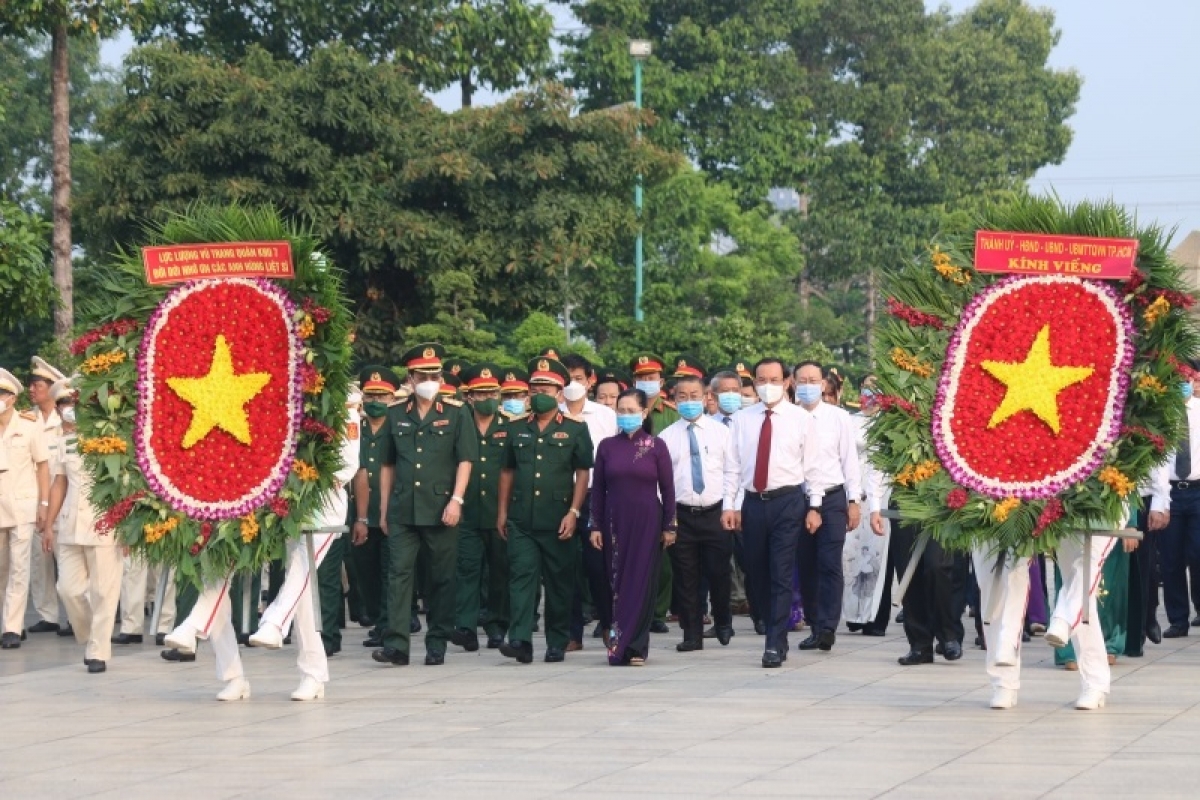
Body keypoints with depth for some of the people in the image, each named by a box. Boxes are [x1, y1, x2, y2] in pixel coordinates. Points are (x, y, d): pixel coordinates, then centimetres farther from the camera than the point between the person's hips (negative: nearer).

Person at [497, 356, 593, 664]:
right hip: (522, 520, 2)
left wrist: (573, 512, -9)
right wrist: (502, 511, 11)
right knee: (522, 576, -9)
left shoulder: (575, 430, 2)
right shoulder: (518, 429, 12)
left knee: (559, 582, 5)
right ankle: (520, 640, -16)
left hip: (558, 522, -2)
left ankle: (557, 644, 13)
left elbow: (583, 473, -1)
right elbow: (508, 472, 17)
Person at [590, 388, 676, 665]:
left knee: (642, 582, -2)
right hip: (615, 522, 2)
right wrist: (595, 526, 2)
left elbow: (667, 488, 2)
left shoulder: (656, 446, 0)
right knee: (617, 582, 2)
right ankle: (619, 642, 8)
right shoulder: (607, 446, 5)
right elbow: (598, 488, 7)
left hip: (647, 523, -2)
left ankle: (635, 647, 0)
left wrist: (669, 526, -1)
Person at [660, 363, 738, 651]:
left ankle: (723, 622, 25)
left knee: (718, 573, 0)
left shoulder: (720, 432, 4)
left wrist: (729, 506, -5)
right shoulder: (666, 437, 3)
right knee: (685, 577, 3)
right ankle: (692, 635, 11)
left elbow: (731, 471, 3)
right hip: (680, 515, 0)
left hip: (716, 513, 0)